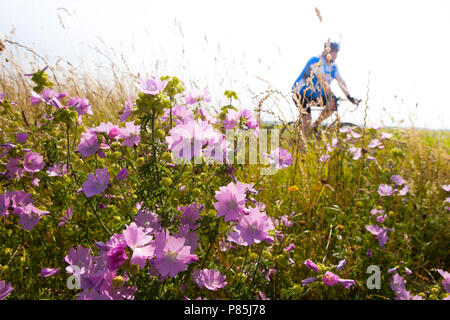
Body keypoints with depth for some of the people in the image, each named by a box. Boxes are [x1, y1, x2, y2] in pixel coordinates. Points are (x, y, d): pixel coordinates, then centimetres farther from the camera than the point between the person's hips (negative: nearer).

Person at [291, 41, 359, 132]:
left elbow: (340, 81, -3)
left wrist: (349, 97, -11)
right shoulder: (316, 60, -23)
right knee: (307, 120, -20)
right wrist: (330, 95, -40)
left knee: (332, 104, -10)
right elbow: (323, 80, -33)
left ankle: (315, 126, 5)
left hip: (314, 94, 8)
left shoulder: (333, 66, 1)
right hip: (301, 93, -8)